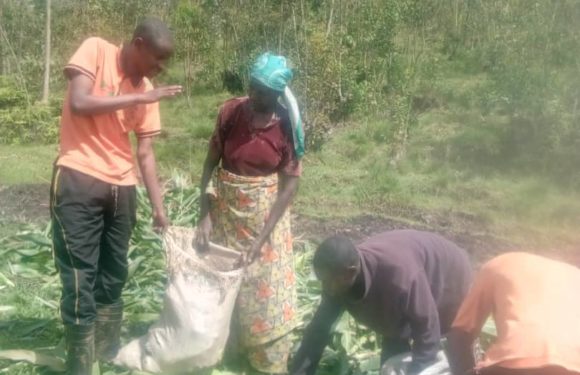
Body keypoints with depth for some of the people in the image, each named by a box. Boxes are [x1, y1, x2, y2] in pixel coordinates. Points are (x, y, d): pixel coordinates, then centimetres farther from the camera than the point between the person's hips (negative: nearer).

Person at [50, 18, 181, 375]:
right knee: (80, 279, -4)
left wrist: (159, 207, 6)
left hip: (121, 187, 6)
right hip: (78, 180, -6)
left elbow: (146, 152, 8)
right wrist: (140, 98, -17)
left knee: (114, 275, 14)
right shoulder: (96, 50, -5)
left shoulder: (147, 90, 7)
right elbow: (79, 103, -19)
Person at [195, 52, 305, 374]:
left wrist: (262, 237, -18)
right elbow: (210, 163, -6)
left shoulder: (287, 125, -16)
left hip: (266, 212, -2)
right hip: (226, 207, 2)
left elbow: (289, 184, -14)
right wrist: (205, 216, -14)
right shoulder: (230, 111, -11)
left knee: (265, 284, 6)